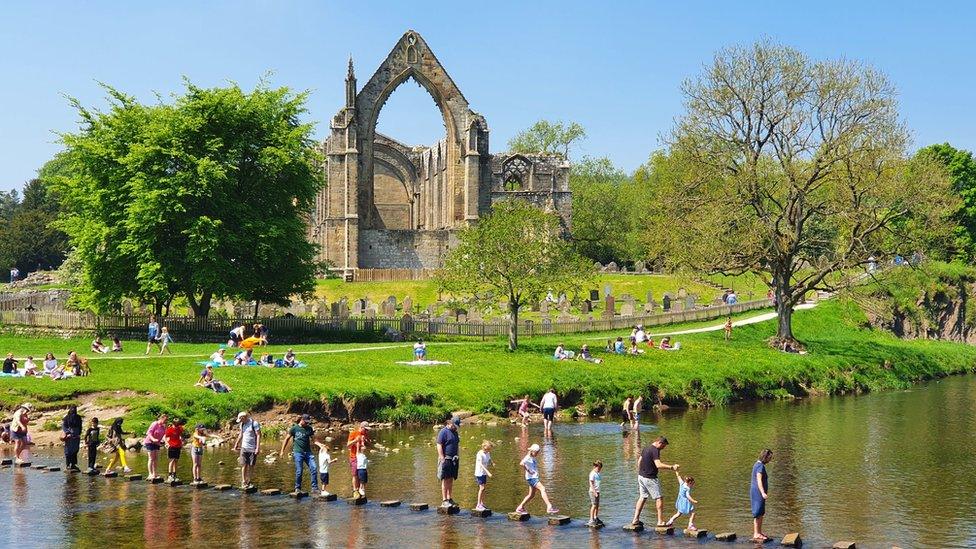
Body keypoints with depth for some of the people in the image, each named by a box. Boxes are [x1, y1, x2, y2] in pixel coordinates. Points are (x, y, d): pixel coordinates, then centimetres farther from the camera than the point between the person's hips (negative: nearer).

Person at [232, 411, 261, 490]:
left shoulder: (254, 424, -10)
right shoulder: (242, 424, 9)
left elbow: (258, 435, -13)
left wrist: (258, 447, -19)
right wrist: (236, 444, 26)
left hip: (253, 449, -4)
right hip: (244, 448, 4)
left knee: (251, 465, 2)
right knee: (244, 465, -4)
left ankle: (248, 481, 12)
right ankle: (243, 482, -4)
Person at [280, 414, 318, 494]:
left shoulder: (309, 429, 9)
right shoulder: (294, 428, -1)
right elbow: (287, 439, 7)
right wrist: (282, 451, 6)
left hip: (307, 452, 3)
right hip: (298, 452, -3)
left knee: (314, 468, -8)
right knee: (299, 471, -3)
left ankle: (314, 487, -1)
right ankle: (297, 488, 13)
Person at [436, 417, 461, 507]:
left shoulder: (455, 432, 17)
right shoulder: (443, 432, -9)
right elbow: (439, 446, -13)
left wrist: (457, 456, 17)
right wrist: (442, 459, -17)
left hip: (453, 459, 8)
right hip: (446, 459, -8)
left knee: (451, 480, 11)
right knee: (445, 480, -6)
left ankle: (450, 499, 17)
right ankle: (444, 501, -5)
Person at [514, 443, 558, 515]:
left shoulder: (533, 458, 16)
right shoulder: (528, 457, -13)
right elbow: (521, 464, -31)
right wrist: (528, 471, -22)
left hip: (535, 477, 10)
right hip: (531, 478, -10)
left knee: (531, 495, 16)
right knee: (542, 489, -23)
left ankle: (520, 508, 26)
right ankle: (549, 507, -32)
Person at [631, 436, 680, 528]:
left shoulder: (646, 448, 12)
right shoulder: (655, 450, -17)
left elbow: (639, 461, 19)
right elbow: (658, 465, -28)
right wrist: (671, 467, -27)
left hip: (641, 476, 9)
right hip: (650, 478, -9)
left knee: (642, 497, 15)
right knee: (659, 498, -1)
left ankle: (635, 519, 14)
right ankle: (660, 521, 0)